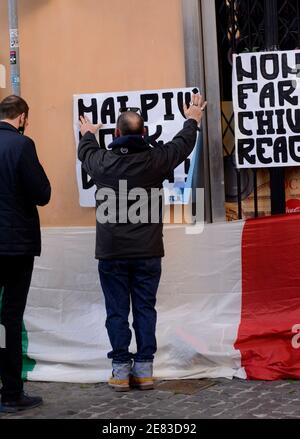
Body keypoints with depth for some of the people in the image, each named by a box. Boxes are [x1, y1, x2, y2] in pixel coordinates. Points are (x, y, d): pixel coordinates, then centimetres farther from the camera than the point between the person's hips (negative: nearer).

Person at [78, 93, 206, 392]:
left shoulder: (102, 162, -5)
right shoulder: (155, 160, -7)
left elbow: (85, 152, 21)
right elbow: (183, 145, 13)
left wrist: (88, 134, 44)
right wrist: (192, 121, 34)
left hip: (111, 253, 0)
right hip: (147, 251, 0)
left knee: (117, 312, 5)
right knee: (145, 309, 7)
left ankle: (121, 371, 6)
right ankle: (144, 369, 8)